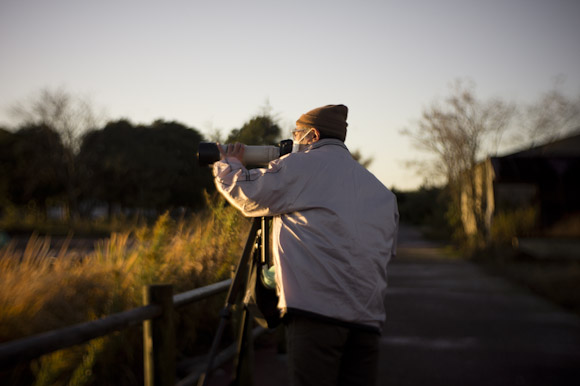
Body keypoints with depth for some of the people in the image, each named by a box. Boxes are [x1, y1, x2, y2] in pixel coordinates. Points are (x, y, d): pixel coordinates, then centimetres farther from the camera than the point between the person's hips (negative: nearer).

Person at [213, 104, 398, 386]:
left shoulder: (301, 165, 3)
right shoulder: (382, 193, 22)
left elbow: (247, 194, 7)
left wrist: (228, 165, 29)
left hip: (316, 309, -6)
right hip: (367, 318, 6)